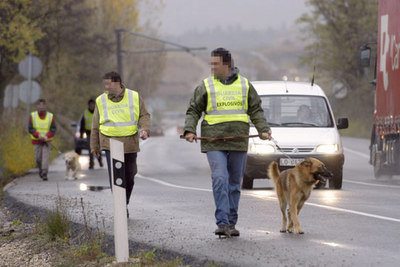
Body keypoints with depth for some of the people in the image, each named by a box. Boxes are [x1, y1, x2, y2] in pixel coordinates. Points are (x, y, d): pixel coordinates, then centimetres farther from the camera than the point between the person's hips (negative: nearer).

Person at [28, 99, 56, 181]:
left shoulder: (50, 116, 0)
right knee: (38, 158, 3)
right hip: (37, 141, 1)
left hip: (47, 141, -1)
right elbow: (30, 128, -4)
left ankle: (44, 174, -16)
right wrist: (38, 135, -19)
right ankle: (41, 169, 31)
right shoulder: (33, 115, 0)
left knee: (46, 157, -13)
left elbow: (53, 129, -3)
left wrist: (47, 137, -20)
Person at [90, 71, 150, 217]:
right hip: (110, 144, -1)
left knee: (129, 178, 7)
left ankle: (125, 203, 29)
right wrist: (94, 146, 12)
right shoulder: (101, 101, 6)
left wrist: (145, 129, -13)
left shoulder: (134, 97, 4)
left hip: (130, 144, 1)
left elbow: (144, 116, 8)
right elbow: (95, 126, 11)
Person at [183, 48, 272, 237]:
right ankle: (222, 223, -19)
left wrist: (263, 129, 0)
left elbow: (256, 111, 14)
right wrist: (189, 130, -9)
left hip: (238, 143, 2)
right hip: (214, 144, -2)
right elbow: (193, 111, 7)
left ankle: (231, 223, 13)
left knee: (235, 184, 6)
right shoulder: (206, 86, 5)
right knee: (220, 180, -15)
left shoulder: (245, 85, 11)